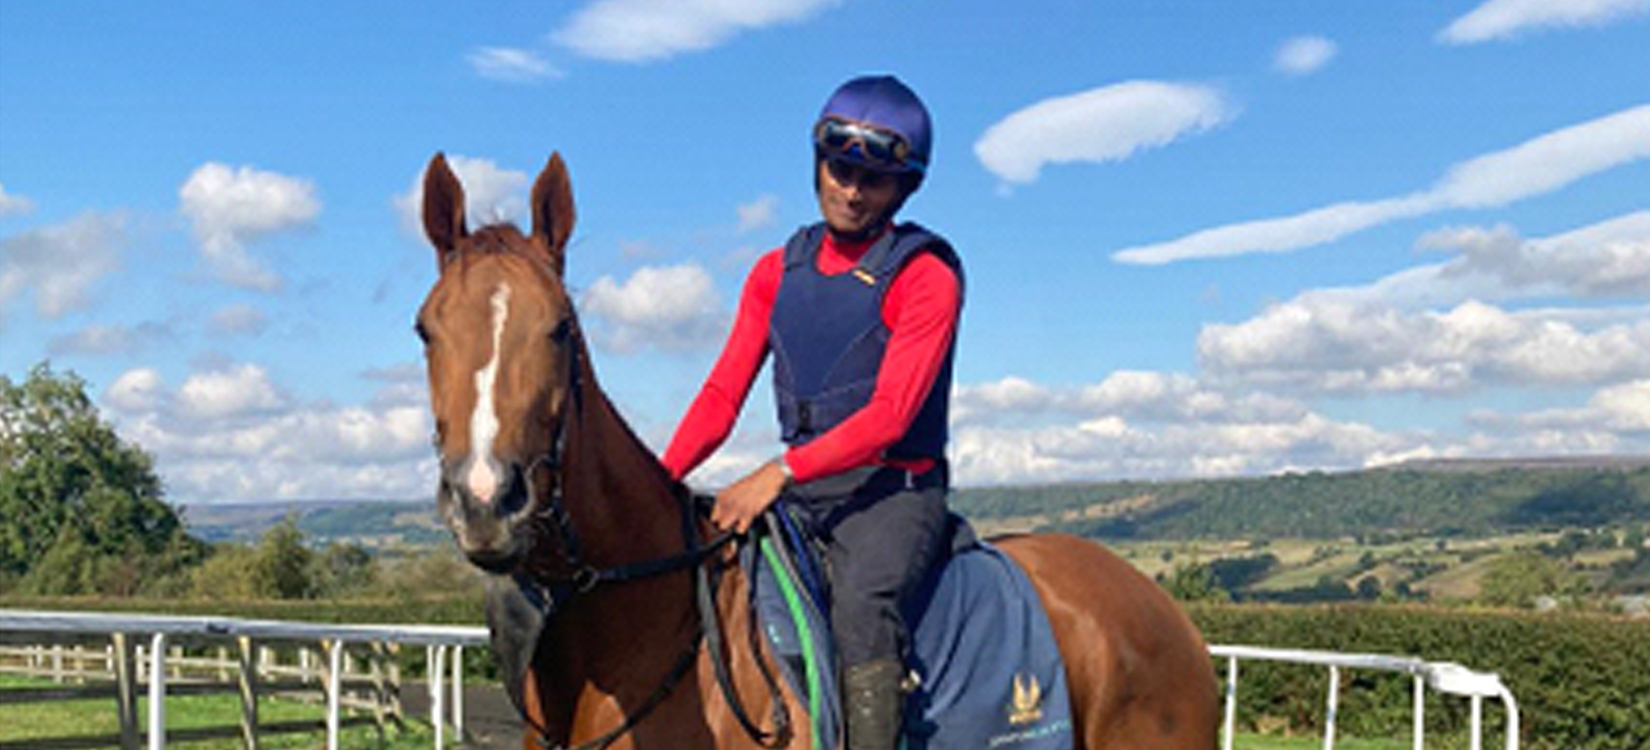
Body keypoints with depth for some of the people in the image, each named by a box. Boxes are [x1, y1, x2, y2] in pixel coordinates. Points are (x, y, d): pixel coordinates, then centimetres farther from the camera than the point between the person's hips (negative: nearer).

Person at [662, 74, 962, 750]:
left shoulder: (925, 276, -6)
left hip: (891, 491, -6)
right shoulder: (777, 273, 12)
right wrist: (661, 480, -8)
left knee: (861, 602, -32)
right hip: (798, 491, 6)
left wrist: (781, 473, -26)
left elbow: (888, 415, -15)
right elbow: (723, 394, 8)